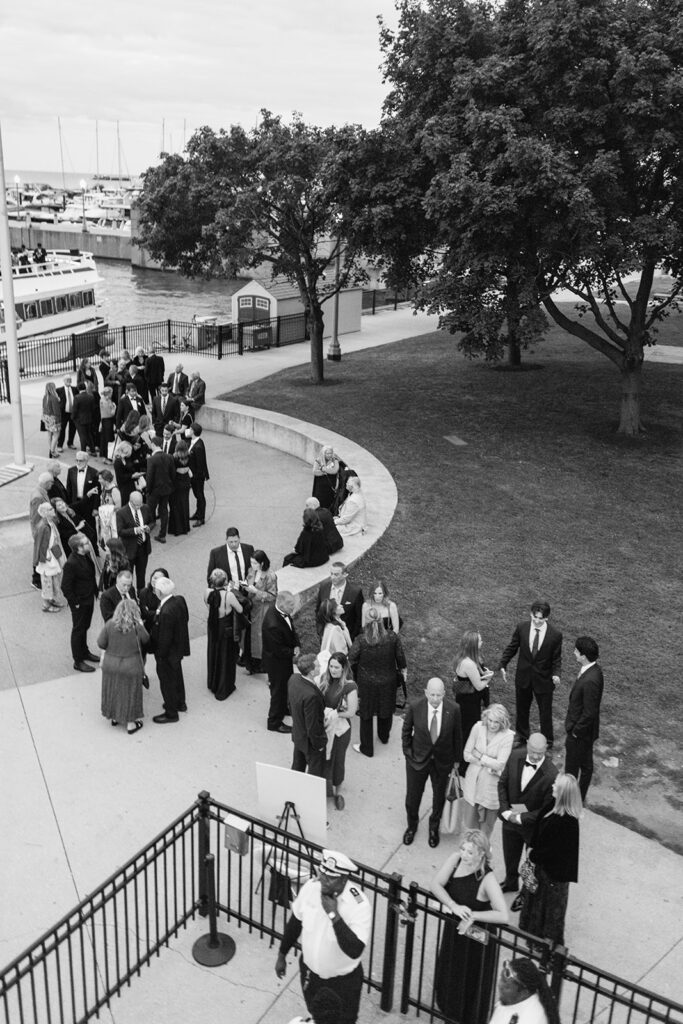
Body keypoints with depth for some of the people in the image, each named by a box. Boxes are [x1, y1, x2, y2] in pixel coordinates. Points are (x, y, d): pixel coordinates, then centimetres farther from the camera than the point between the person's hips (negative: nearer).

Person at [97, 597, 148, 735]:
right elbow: (145, 640, -3)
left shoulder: (110, 624, -15)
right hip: (131, 667, -2)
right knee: (130, 693, 14)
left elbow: (101, 643, -9)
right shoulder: (137, 627, -20)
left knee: (113, 691, 22)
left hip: (111, 665, 2)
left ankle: (114, 717, 38)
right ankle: (131, 724, 24)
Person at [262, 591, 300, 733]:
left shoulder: (283, 612, -12)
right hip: (276, 662, -9)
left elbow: (292, 630, 3)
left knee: (286, 685, 30)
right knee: (279, 690, 11)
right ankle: (275, 722, 31)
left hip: (285, 658, 9)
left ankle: (283, 709, 56)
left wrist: (296, 646, -12)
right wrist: (293, 652, -15)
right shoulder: (272, 625, -39)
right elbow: (279, 650, -30)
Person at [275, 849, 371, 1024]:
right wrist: (282, 955, 10)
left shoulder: (359, 904, -32)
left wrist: (334, 915, -41)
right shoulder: (310, 887, -19)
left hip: (342, 981, -4)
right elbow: (295, 922, -1)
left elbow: (355, 951, -38)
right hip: (309, 971, 4)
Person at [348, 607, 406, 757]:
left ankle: (367, 748, 30)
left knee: (366, 714, 17)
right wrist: (403, 669, 14)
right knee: (386, 710, 27)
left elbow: (351, 660, -17)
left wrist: (357, 673, 4)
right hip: (387, 681, 2)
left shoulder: (360, 640, -24)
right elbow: (400, 657, -6)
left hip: (366, 682, -2)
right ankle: (384, 736, 52)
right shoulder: (393, 638, -19)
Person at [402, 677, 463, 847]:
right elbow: (406, 730, -3)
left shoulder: (453, 709, -21)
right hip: (418, 759, 0)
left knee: (439, 796, 21)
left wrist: (457, 759, 2)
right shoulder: (415, 706, -22)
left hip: (443, 761, 0)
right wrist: (407, 751, -2)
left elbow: (457, 735, -5)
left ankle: (434, 828, 49)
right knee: (412, 796, 17)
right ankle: (411, 826, 46)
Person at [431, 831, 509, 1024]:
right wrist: (454, 906, -31)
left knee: (471, 982, 14)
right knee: (449, 973, 25)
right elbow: (436, 884, -17)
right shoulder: (455, 859, -17)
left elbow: (503, 916, -32)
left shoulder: (487, 879, -30)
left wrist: (473, 915, -32)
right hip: (453, 929, 6)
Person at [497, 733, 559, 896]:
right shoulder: (515, 756, -17)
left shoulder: (551, 774, -31)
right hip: (510, 817, 4)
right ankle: (510, 882, 55)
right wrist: (505, 811, -12)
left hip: (533, 824, -4)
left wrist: (521, 818, -18)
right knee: (509, 855, 27)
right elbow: (502, 784, -3)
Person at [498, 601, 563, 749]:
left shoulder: (555, 635, -16)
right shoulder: (521, 628, -11)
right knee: (522, 708, 21)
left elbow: (556, 658, -7)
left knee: (545, 712, 12)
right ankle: (522, 735, 45)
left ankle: (547, 741, 34)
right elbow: (511, 648, 0)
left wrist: (556, 674, -24)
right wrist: (502, 666, -8)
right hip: (523, 676, 2)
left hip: (543, 679, -2)